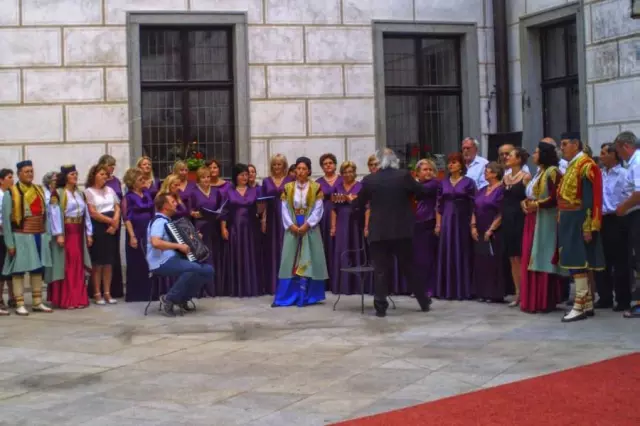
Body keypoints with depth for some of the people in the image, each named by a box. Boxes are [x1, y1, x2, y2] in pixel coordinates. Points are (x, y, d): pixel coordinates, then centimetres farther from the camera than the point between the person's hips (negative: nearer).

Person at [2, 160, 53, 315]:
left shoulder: (39, 190, 10)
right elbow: (6, 219, -9)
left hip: (38, 236, 5)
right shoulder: (11, 193, -7)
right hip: (21, 237, -5)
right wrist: (10, 243, -13)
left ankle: (38, 303, 17)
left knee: (37, 269, 10)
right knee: (19, 270, 0)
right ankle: (20, 305, 4)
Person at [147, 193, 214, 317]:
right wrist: (179, 246, -26)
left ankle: (183, 298, 5)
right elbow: (155, 242, -31)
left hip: (173, 259, 10)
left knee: (208, 270, -2)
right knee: (195, 269, -32)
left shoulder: (167, 221, 20)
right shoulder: (159, 221, -12)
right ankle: (169, 298, -18)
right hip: (162, 263, -10)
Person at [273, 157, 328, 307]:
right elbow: (285, 209, 2)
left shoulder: (316, 187, 1)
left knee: (308, 260, -1)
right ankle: (286, 296, 2)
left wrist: (306, 225, -15)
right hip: (292, 228, 2)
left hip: (309, 228, -2)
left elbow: (318, 209, -5)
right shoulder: (288, 187, 6)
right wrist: (291, 225, -11)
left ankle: (307, 296, 2)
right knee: (290, 261, 1)